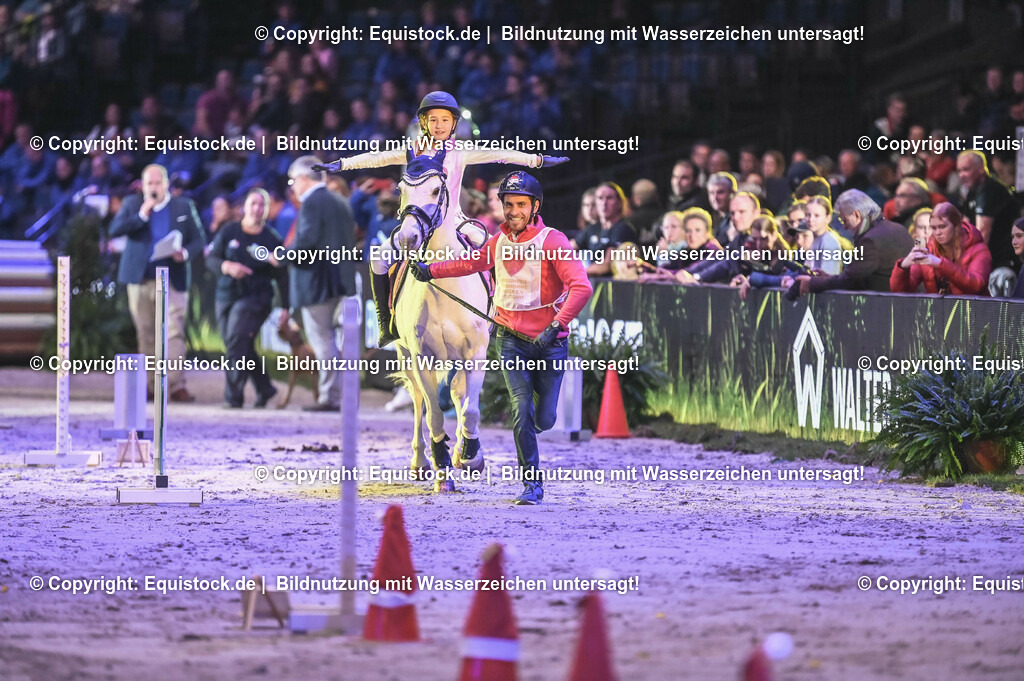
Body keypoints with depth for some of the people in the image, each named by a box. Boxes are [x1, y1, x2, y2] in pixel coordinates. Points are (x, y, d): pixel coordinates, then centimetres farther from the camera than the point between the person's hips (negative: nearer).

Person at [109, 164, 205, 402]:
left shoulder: (184, 207, 9)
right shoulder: (132, 204, 10)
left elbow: (198, 241, 8)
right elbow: (114, 230, -2)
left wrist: (186, 253, -14)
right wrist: (141, 215, -11)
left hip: (172, 280, -1)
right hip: (140, 279, 1)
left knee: (174, 332, -12)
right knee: (146, 335, 4)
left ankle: (176, 384, -16)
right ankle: (149, 383, 10)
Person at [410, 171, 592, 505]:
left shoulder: (552, 241, -15)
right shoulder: (500, 240, 3)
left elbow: (581, 287, -25)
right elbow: (474, 262, 25)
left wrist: (556, 326, -34)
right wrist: (431, 270, 25)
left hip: (548, 341, -3)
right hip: (512, 340, 3)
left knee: (543, 421, 3)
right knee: (522, 411, -11)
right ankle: (532, 484, -1)